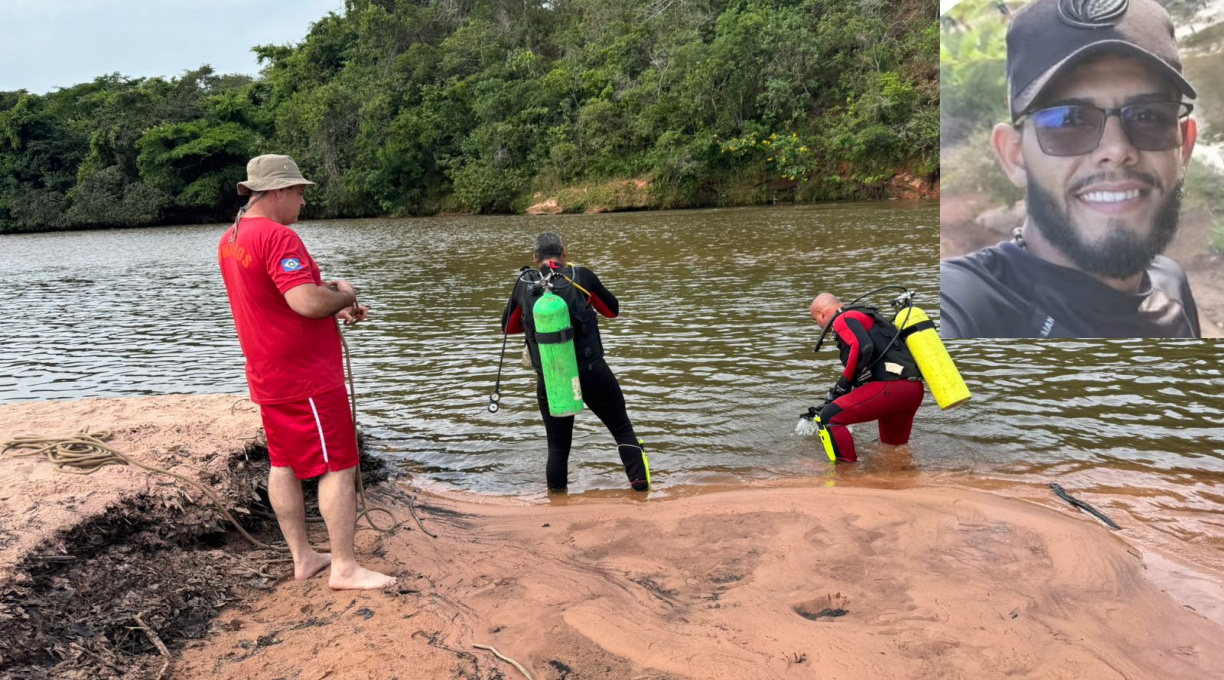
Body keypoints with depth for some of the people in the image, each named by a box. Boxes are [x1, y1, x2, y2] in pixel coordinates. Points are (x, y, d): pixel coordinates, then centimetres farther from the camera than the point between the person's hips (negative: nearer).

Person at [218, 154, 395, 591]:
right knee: (338, 467, -2)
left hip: (268, 376, 10)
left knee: (284, 464, 14)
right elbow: (306, 301, -30)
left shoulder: (230, 240, 10)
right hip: (308, 376, -10)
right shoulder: (278, 237, -21)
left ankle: (303, 558, 25)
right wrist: (345, 295, -11)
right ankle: (344, 568, 4)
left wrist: (334, 309, 9)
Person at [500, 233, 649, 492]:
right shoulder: (582, 276, -2)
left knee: (557, 446, 15)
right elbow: (613, 310, 12)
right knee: (623, 429, 16)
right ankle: (639, 480, 9)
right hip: (592, 372, -1)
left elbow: (508, 326, 18)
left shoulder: (524, 284, 2)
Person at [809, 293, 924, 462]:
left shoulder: (844, 319, 2)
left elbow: (863, 348, -19)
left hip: (891, 387, -10)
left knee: (830, 417, -6)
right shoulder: (868, 317, 32)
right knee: (893, 450, 24)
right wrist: (833, 399, 39)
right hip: (915, 390, 10)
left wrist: (843, 383, -7)